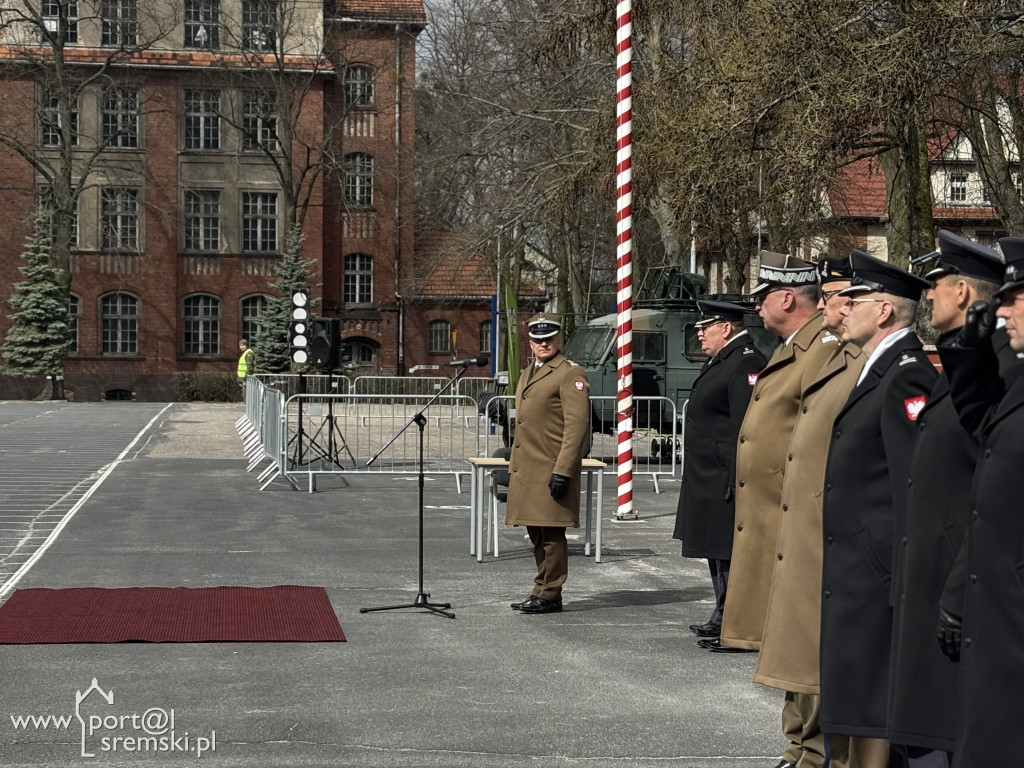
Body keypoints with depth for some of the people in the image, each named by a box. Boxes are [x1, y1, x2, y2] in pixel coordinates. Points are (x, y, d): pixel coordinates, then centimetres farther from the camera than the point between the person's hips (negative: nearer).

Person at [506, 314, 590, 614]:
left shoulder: (570, 373, -8)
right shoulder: (527, 373, 19)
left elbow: (577, 425, -15)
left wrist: (563, 471, -21)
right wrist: (513, 466, 21)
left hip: (551, 470, -9)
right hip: (527, 470, 9)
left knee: (551, 533, -4)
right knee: (536, 533, 13)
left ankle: (550, 595, 2)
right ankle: (541, 590, 21)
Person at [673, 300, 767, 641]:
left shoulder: (746, 364, -17)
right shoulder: (719, 361, 17)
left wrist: (734, 482, -26)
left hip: (724, 482, -11)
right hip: (707, 482, 11)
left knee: (730, 555, -6)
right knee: (717, 553, 17)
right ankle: (724, 617, 26)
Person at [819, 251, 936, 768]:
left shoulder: (906, 378, -16)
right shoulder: (877, 372, 16)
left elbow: (915, 492, -21)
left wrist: (904, 585, -21)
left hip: (878, 579, -10)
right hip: (853, 577, 10)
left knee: (870, 711, -4)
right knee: (851, 703, 16)